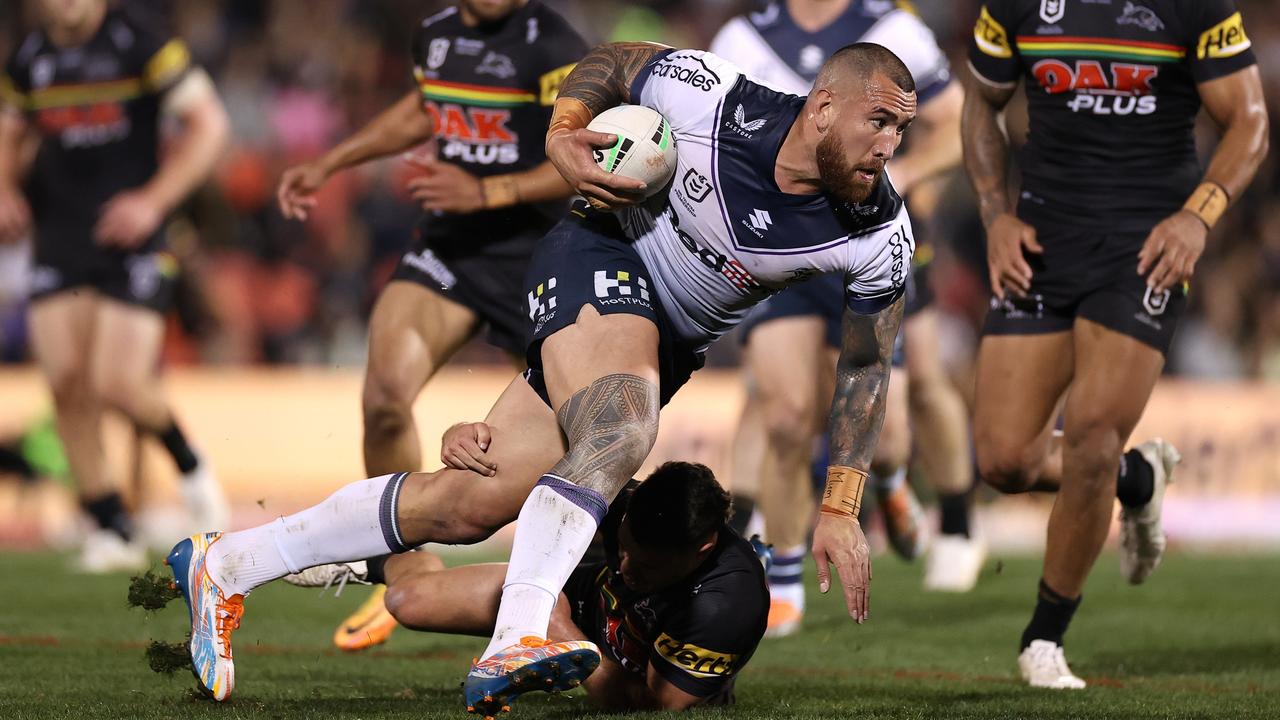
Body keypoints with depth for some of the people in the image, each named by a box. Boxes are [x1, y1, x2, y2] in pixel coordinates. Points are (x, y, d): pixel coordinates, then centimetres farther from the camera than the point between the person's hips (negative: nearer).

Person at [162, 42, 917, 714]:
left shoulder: (880, 237, -19)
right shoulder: (714, 99, -25)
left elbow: (869, 362, -4)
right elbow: (608, 64, -4)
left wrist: (841, 509, -6)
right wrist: (564, 133, -23)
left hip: (671, 344, 4)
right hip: (604, 263, -4)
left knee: (477, 502, -1)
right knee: (617, 437, -35)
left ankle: (224, 564, 8)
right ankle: (514, 643, -47)